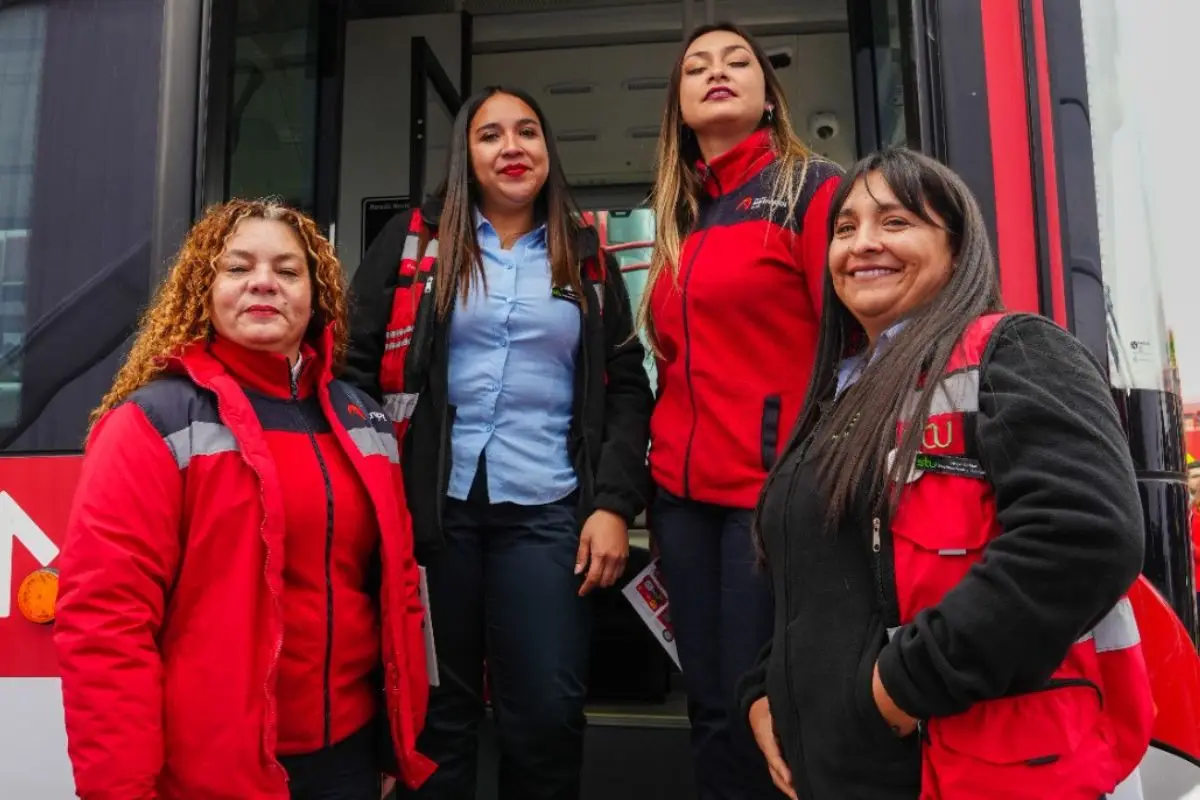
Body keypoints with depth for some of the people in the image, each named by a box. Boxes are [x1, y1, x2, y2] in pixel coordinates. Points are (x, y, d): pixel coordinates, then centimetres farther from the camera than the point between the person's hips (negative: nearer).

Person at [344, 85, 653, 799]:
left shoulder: (587, 259, 12)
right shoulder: (414, 240, 7)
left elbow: (626, 387, 9)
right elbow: (357, 364, 3)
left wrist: (615, 503, -2)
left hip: (547, 510, 1)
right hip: (432, 504, 0)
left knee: (549, 712, 2)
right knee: (436, 707, 9)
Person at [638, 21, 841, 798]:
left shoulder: (812, 187, -1)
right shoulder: (678, 218, 17)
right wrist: (664, 459, 15)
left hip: (776, 486, -6)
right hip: (685, 488, 6)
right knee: (712, 706, 14)